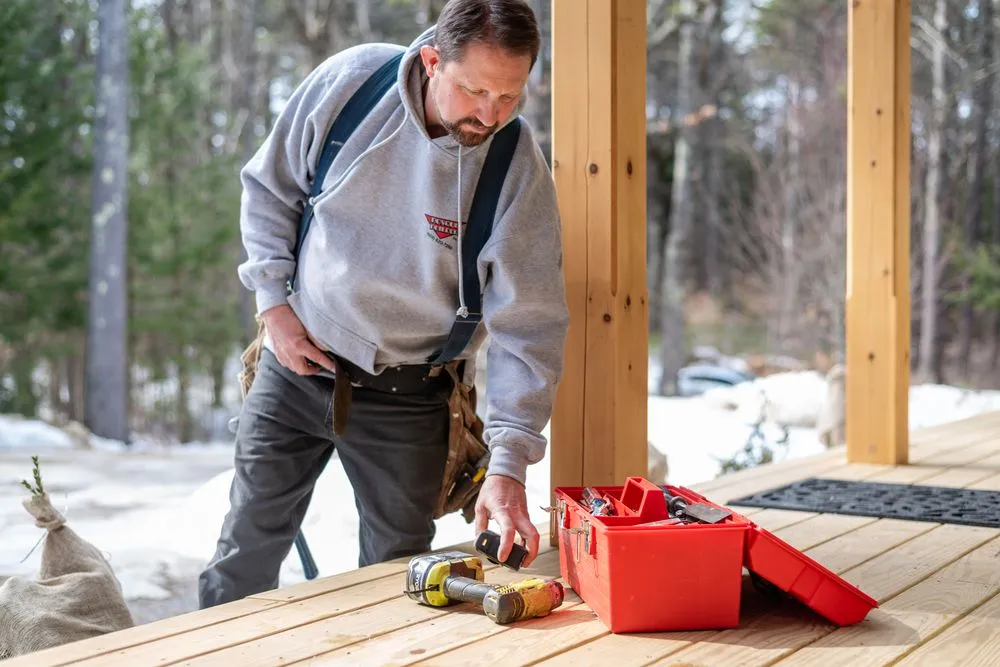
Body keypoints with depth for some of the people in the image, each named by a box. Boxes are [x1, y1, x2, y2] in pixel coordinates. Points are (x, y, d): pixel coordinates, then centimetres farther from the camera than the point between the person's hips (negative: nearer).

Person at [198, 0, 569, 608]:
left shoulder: (518, 169, -19)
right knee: (246, 552, 13)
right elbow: (268, 188, 1)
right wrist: (273, 303, -5)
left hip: (405, 395, -1)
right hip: (296, 359, 1)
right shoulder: (350, 80, -15)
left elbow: (528, 328, -19)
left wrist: (508, 466, -26)